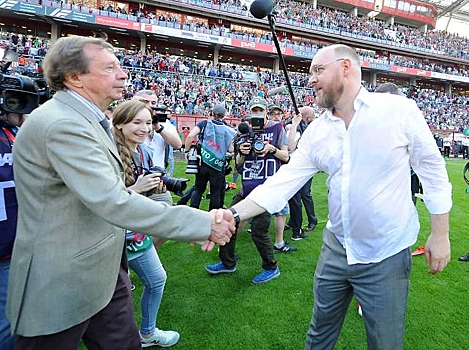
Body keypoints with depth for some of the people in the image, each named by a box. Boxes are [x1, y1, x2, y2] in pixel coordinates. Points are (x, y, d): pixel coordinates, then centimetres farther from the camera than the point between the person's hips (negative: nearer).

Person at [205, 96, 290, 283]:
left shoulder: (277, 128, 2)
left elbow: (286, 157, 3)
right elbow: (238, 164, 13)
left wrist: (272, 149, -14)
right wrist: (241, 153, -8)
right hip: (247, 187, 6)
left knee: (258, 230, -6)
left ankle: (271, 267, 18)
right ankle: (227, 262, 29)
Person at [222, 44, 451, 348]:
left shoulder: (400, 110, -11)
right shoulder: (316, 131, 0)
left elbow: (432, 168, -4)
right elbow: (283, 181, -5)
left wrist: (441, 234, -3)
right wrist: (234, 214, -15)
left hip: (386, 256, -3)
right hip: (336, 249, 4)